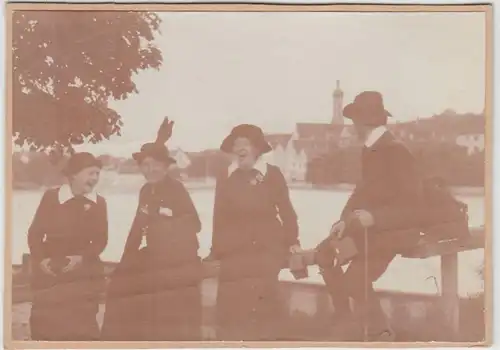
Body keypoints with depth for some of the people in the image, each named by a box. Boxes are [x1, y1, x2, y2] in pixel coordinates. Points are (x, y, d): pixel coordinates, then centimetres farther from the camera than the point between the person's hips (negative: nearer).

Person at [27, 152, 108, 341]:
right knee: (45, 322, 3)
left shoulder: (98, 203, -1)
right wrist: (40, 258, -15)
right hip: (49, 270, -1)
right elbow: (35, 232, -2)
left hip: (83, 271, 1)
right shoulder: (51, 196, -5)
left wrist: (82, 257, -16)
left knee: (81, 323, -1)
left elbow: (101, 239, 0)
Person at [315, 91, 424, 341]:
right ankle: (346, 322, 12)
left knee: (356, 277, -18)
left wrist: (374, 217, -29)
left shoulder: (396, 152, -20)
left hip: (398, 229, -9)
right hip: (371, 226, 9)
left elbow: (413, 204, -21)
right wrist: (345, 219, -4)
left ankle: (378, 332, 4)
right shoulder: (369, 150, 5)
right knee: (326, 252, 3)